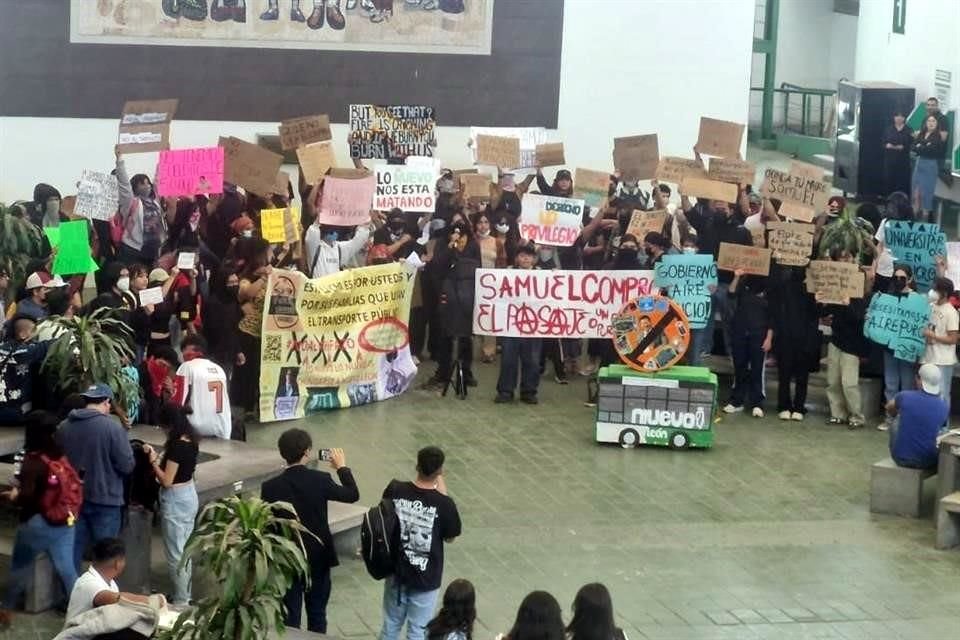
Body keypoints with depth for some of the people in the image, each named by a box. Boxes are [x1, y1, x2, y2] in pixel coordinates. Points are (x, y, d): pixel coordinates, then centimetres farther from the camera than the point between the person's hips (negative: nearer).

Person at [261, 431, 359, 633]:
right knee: (317, 615, 14)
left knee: (290, 617, 8)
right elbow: (353, 495, 2)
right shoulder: (320, 480, -14)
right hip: (319, 558, 0)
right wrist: (342, 467, 17)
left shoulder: (270, 487, -14)